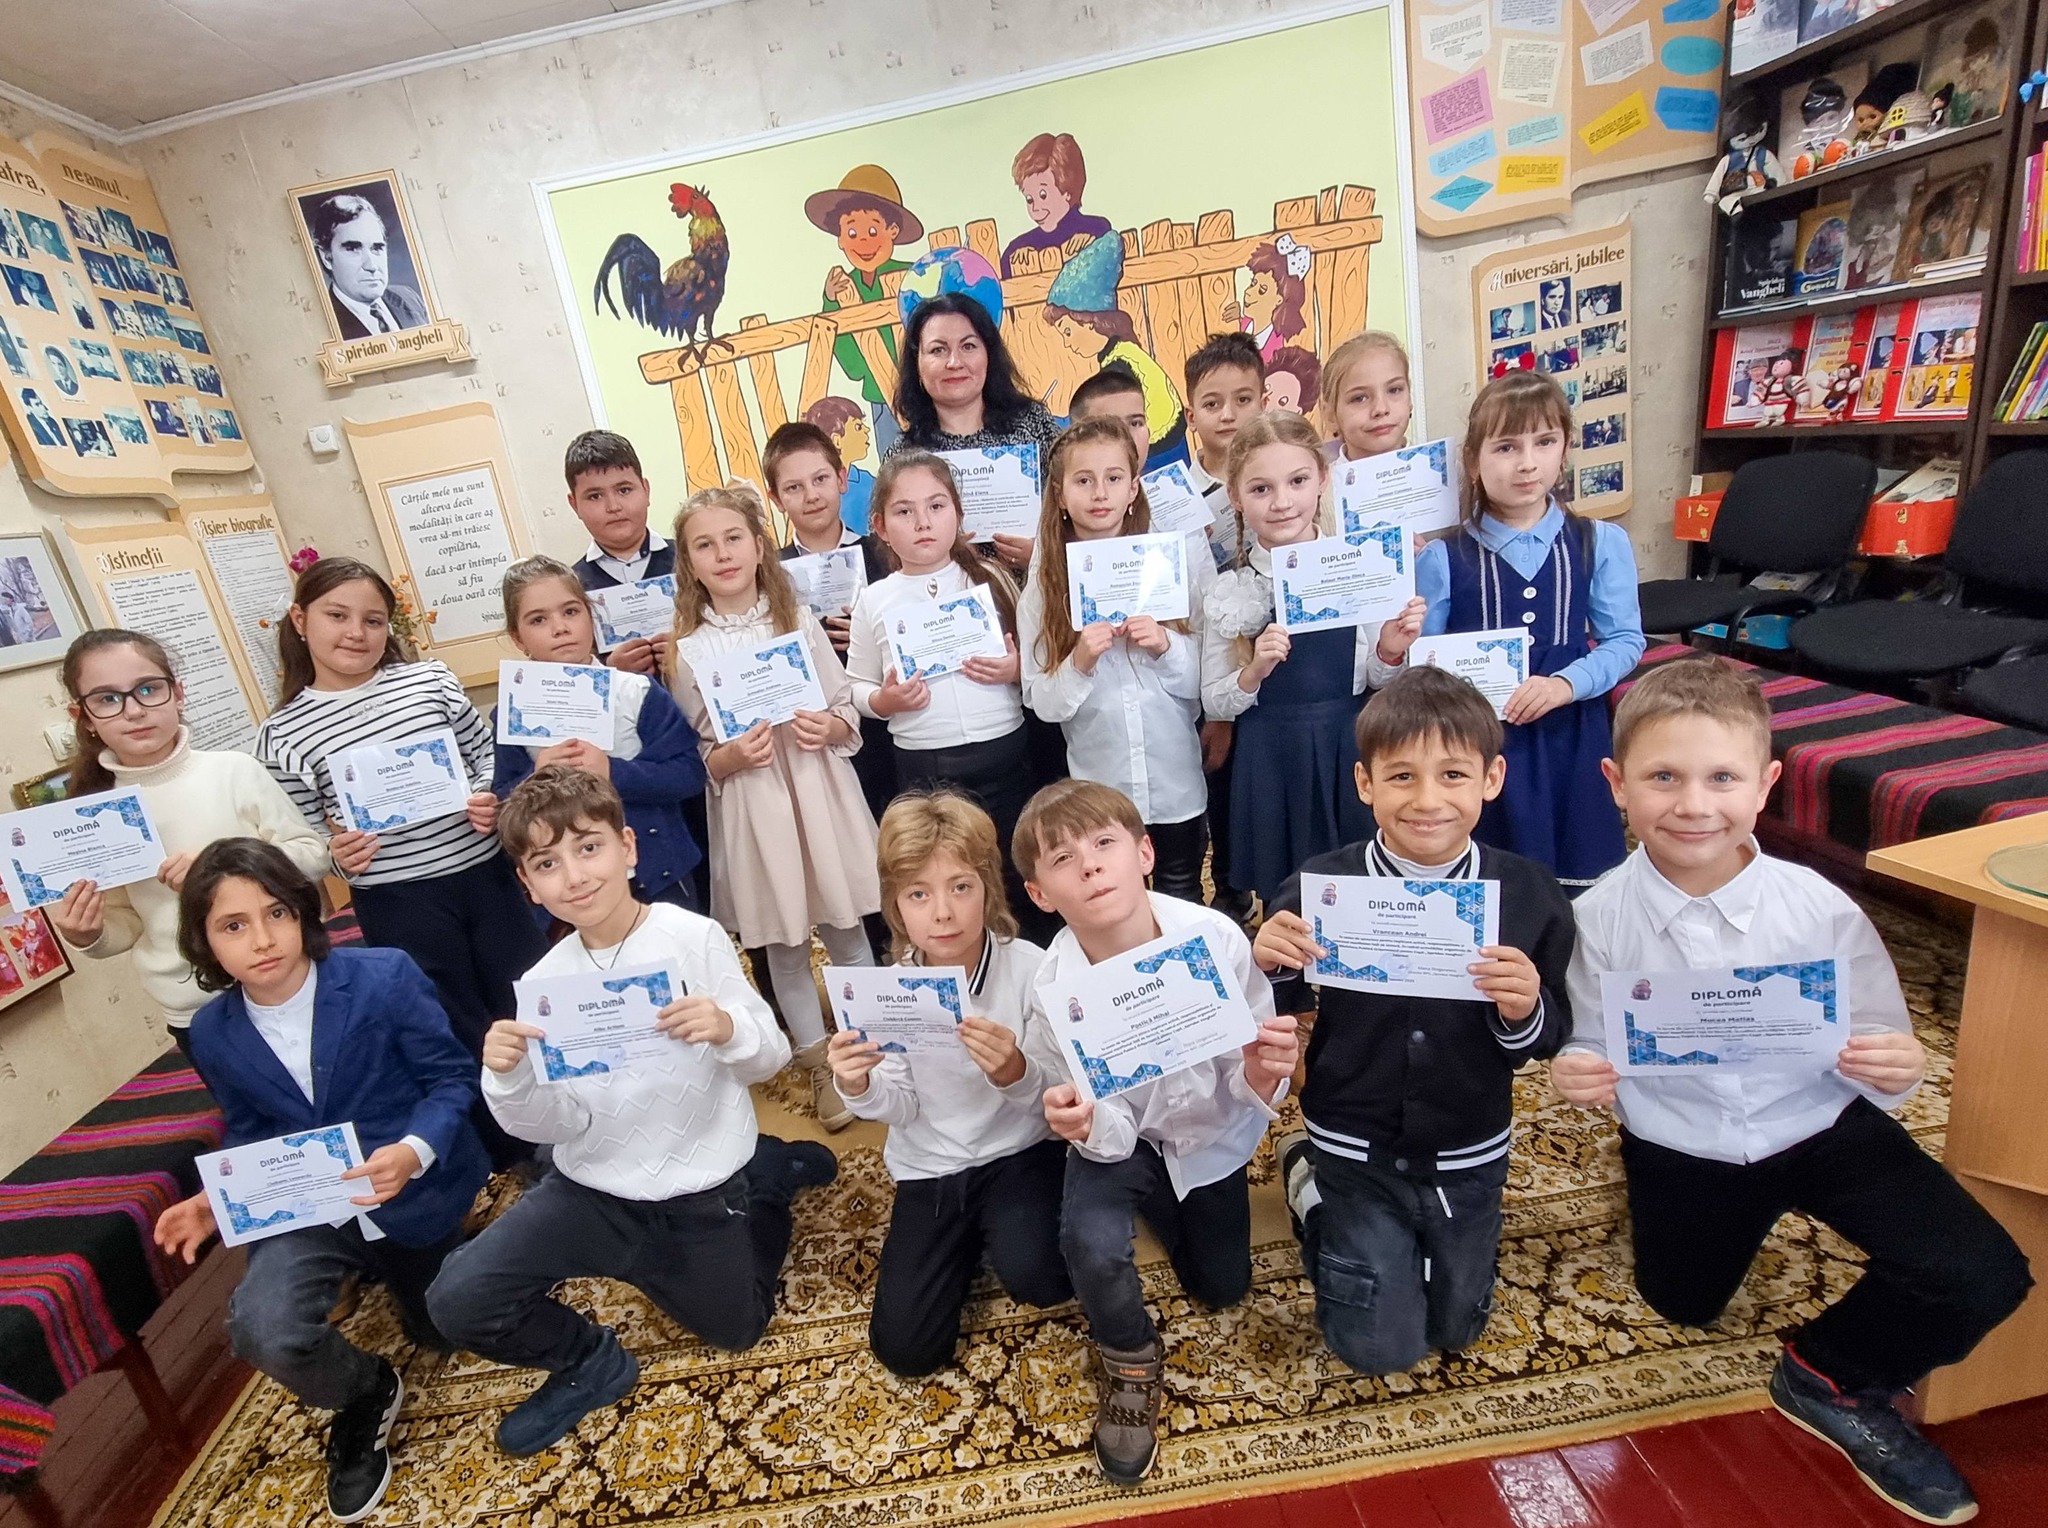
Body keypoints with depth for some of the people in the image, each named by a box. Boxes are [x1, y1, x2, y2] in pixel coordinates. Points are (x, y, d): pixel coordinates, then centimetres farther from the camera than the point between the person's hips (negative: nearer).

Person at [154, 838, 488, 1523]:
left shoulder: (384, 977, -24)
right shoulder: (213, 1033, -9)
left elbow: (452, 1077, -17)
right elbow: (248, 1135, 7)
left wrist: (414, 1151, -34)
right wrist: (220, 1200, -13)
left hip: (415, 1192, -2)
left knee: (438, 1334, 17)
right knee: (261, 1330, -27)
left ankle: (388, 1268, 51)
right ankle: (366, 1395, 8)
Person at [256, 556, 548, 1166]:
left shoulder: (431, 678, 1)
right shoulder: (282, 735, -2)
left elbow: (489, 758, 9)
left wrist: (494, 802, -10)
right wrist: (336, 855, -18)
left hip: (485, 874, 2)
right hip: (395, 903, -1)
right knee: (459, 1035, 11)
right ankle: (512, 1160, 32)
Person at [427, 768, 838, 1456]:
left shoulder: (694, 937, -20)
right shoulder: (545, 983, -10)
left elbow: (769, 1058, -15)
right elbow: (563, 1122, -11)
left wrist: (727, 1028, -37)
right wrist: (508, 1081, -30)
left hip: (704, 1183, -2)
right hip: (596, 1186, 2)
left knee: (735, 1331, 19)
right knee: (458, 1302, -16)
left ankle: (770, 1173, 42)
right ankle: (590, 1362, 14)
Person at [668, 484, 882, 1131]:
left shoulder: (798, 621, 1)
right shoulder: (687, 649, -3)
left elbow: (848, 712, 5)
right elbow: (692, 758, 1)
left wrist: (828, 726, -15)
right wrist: (730, 757, -18)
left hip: (821, 794, 1)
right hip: (749, 809, 0)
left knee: (846, 931, 11)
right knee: (783, 944, 11)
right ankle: (820, 1064, 30)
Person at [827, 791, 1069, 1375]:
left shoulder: (1029, 968, -21)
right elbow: (904, 1108, -5)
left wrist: (1015, 1073, -38)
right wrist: (860, 1089, -28)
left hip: (1020, 1151, -2)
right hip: (929, 1170, 3)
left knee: (1034, 1276, -28)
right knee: (905, 1348, 0)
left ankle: (1000, 1230, 8)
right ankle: (968, 1241, 27)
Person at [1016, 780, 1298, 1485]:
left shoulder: (1216, 938, -32)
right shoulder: (1054, 989, -31)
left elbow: (1248, 1080, -18)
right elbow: (1111, 1134, -21)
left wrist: (1262, 1073, -41)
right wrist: (1085, 1125, -43)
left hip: (1210, 1130, 2)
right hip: (1122, 1134, -1)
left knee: (1223, 1288, 18)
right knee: (1090, 1242, -30)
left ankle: (1161, 1207, 50)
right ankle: (1130, 1363, 7)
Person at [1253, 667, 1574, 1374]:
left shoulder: (1528, 895, -17)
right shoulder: (1319, 888, -21)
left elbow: (1547, 1040, -7)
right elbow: (1282, 1008, -7)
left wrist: (1525, 1010, -29)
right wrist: (1267, 965, -28)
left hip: (1469, 1155, 3)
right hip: (1356, 1150, -2)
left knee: (1457, 1329, 24)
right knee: (1380, 1348, 9)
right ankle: (1308, 1180, 29)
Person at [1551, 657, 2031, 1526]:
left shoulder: (1821, 911, -22)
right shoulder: (1599, 919, -23)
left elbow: (1878, 1058, -13)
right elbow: (1591, 1056, -12)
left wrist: (1896, 1068, -35)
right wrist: (1578, 1079, -34)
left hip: (1820, 1124, 0)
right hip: (1680, 1142, 0)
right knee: (1682, 1305, 21)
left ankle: (1832, 1377, 15)